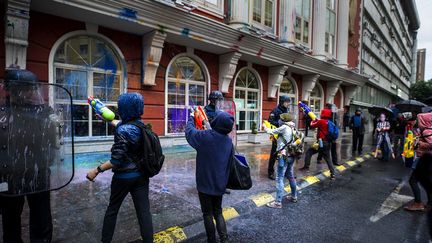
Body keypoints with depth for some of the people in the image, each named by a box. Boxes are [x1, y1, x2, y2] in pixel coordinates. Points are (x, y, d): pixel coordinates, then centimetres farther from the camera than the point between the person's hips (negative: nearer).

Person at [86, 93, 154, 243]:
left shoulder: (123, 131, -21)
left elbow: (116, 160, -22)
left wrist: (97, 170, -13)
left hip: (124, 177, -5)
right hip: (141, 176, 5)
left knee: (112, 209, 19)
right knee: (144, 211, 9)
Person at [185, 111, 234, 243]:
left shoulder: (204, 136, -21)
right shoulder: (229, 141, -3)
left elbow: (189, 131, -1)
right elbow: (229, 162, 8)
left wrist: (191, 118, 16)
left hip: (205, 183, -4)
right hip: (220, 184, 5)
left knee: (208, 214, 12)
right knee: (218, 212, 20)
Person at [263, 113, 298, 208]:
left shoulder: (284, 127, -13)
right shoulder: (292, 128, 10)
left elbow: (272, 131, -5)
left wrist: (265, 127, 11)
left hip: (284, 156, -9)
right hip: (291, 156, 9)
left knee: (280, 178, -5)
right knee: (291, 176, 21)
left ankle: (278, 202, -2)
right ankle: (294, 196, 36)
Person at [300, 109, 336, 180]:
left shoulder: (321, 121, -10)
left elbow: (312, 125, -3)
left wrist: (314, 121, 17)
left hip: (321, 142, -7)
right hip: (327, 143, 7)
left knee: (309, 152, 7)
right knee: (328, 159, 14)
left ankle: (306, 166, 2)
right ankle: (332, 174, 13)